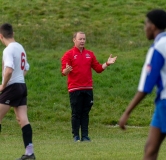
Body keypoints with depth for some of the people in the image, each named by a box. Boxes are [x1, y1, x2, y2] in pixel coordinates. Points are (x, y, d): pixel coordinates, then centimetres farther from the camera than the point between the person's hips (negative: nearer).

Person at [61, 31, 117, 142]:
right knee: (76, 113, -1)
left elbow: (98, 68, 14)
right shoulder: (69, 55, -1)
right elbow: (64, 72, -9)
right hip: (75, 89, -4)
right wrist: (67, 70, -32)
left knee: (85, 113, 6)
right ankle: (76, 136, 4)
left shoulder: (90, 54, 13)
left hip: (88, 88, 4)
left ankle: (85, 135, 8)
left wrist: (107, 64, -1)